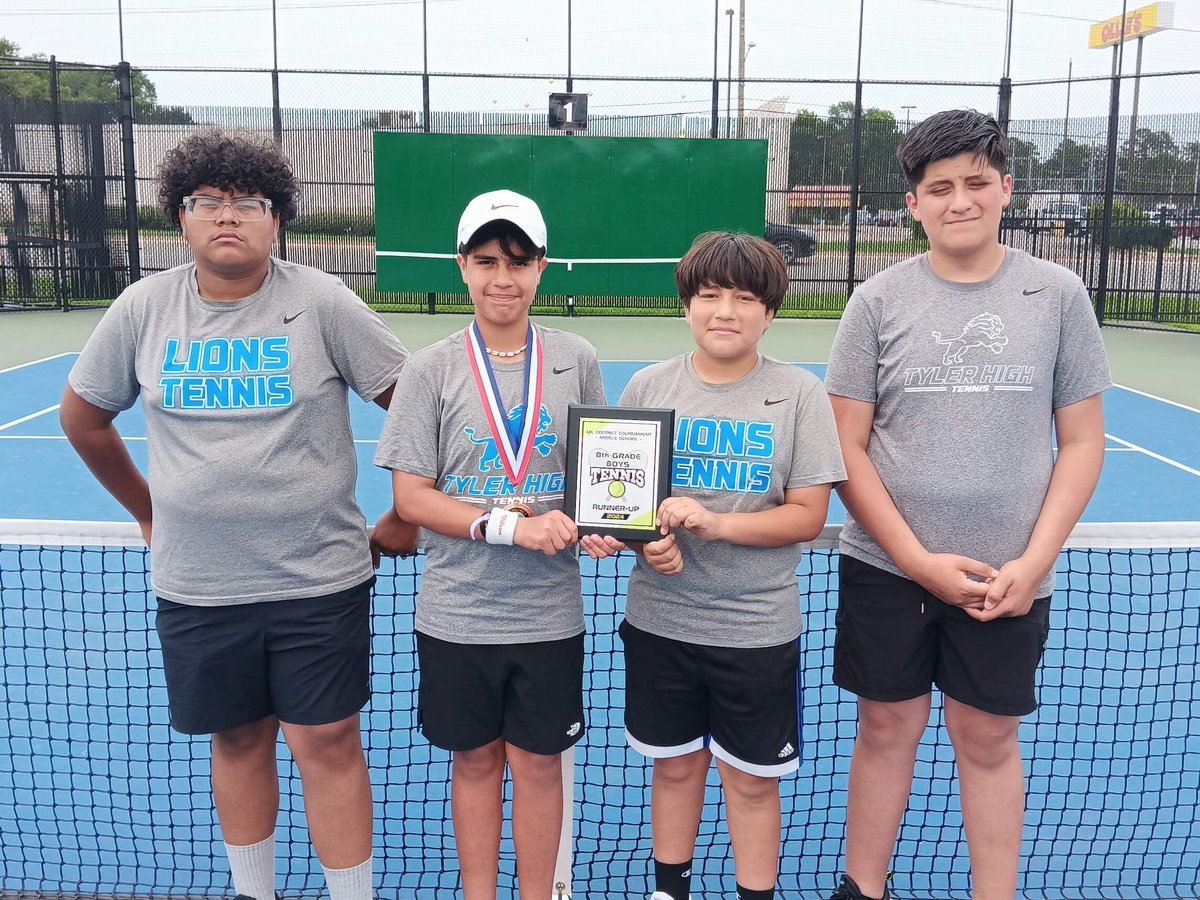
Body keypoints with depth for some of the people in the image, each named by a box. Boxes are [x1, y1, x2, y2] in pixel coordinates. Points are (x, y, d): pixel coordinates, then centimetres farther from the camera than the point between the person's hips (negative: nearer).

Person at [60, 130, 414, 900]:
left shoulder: (321, 302, -8)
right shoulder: (143, 308, 1)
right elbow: (84, 413, 16)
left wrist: (407, 516, -1)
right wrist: (148, 510, 17)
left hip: (320, 579, -3)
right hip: (196, 585, 3)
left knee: (328, 742, 2)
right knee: (238, 741, 16)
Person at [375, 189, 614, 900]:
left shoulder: (577, 361, 1)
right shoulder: (432, 370, -4)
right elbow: (410, 496, -7)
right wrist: (508, 525, -19)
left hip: (550, 611, 1)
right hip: (457, 614, 0)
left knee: (538, 761, 11)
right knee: (475, 761, 14)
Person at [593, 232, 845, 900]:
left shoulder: (799, 393, -5)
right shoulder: (649, 386, 0)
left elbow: (808, 515, -8)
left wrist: (716, 522, -22)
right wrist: (651, 541, -16)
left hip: (759, 627, -2)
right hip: (660, 616, 2)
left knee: (752, 780, 10)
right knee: (675, 765, 17)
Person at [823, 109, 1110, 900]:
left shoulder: (1058, 294, 0)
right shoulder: (879, 301, -2)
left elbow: (1081, 443, 3)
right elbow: (848, 448, -3)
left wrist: (1032, 563, -8)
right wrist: (919, 561, -11)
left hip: (1010, 578, 0)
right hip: (886, 567, 0)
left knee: (989, 741, 11)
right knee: (888, 727, 11)